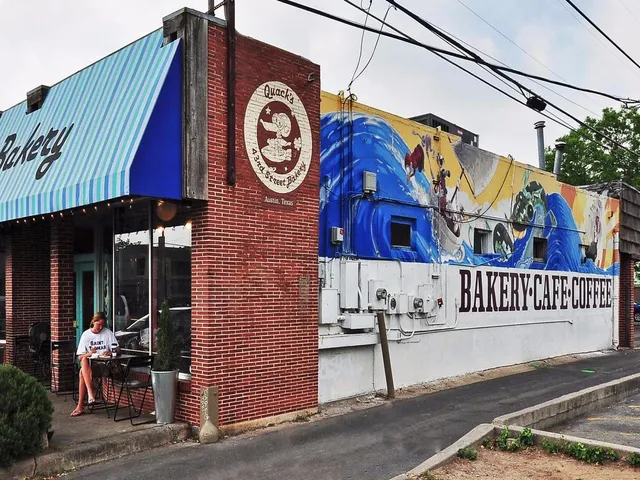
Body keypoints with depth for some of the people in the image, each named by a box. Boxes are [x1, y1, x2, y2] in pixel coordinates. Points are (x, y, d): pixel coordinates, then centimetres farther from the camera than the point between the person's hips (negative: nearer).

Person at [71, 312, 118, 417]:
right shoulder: (86, 334, 8)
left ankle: (80, 406, -26)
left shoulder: (108, 333, 5)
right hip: (88, 364, 2)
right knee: (84, 360, -34)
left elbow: (118, 350, 1)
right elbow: (80, 357, 4)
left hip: (103, 365, -2)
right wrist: (89, 354, -17)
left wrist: (110, 353, -21)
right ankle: (90, 393, -43)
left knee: (82, 372, -30)